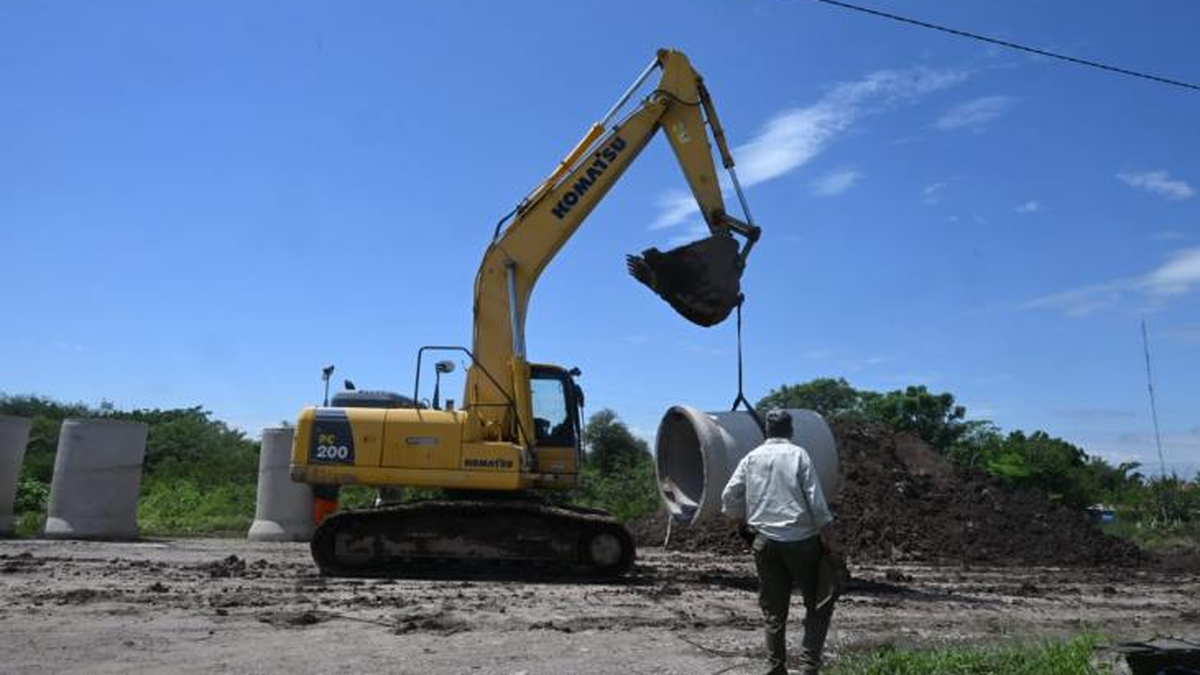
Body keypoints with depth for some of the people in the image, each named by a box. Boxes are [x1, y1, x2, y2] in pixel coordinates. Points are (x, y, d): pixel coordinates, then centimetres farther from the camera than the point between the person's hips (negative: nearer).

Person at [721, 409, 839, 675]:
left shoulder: (752, 458, 6)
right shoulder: (798, 455, -2)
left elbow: (729, 496, 5)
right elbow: (816, 501, -8)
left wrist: (740, 521, 23)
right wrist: (829, 538, -1)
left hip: (765, 541, 3)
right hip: (800, 540, -3)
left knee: (774, 610, 11)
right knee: (819, 603, 10)